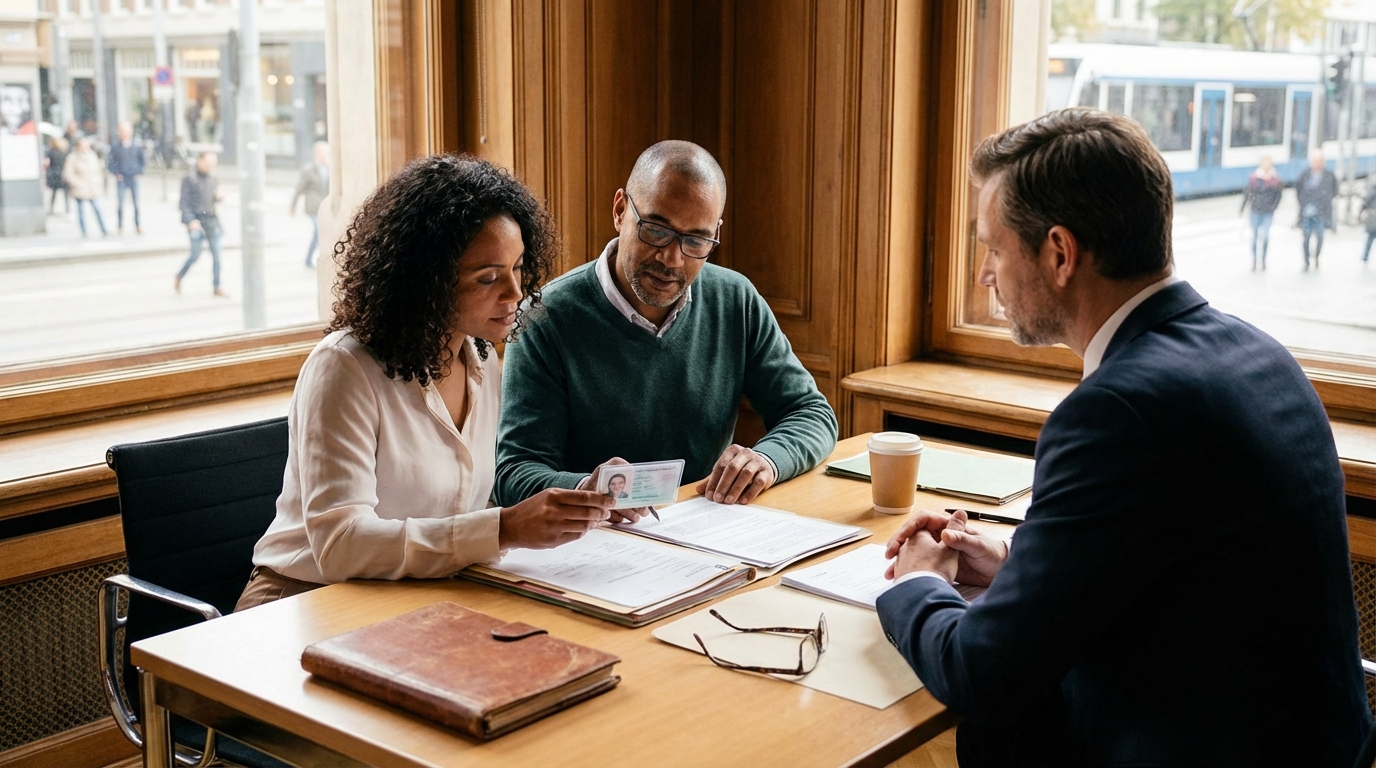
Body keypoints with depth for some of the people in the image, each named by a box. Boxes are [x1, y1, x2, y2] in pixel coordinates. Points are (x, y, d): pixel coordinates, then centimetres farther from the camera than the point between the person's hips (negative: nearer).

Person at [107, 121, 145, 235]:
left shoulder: (137, 146, 4)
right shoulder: (115, 146, 0)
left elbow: (142, 160, 13)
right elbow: (110, 161, 6)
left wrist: (139, 172, 3)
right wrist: (116, 173, -4)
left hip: (133, 178, 1)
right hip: (121, 179, -1)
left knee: (136, 202, 0)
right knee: (121, 202, -4)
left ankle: (138, 226, 9)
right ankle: (120, 227, 2)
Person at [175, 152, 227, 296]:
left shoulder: (213, 179, 11)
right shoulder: (189, 179, -6)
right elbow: (184, 202, -8)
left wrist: (219, 197, -2)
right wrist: (191, 220, -17)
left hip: (212, 220, 5)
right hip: (196, 221, -5)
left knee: (216, 254, 2)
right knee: (195, 254, -3)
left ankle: (216, 287, 8)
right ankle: (179, 277, 22)